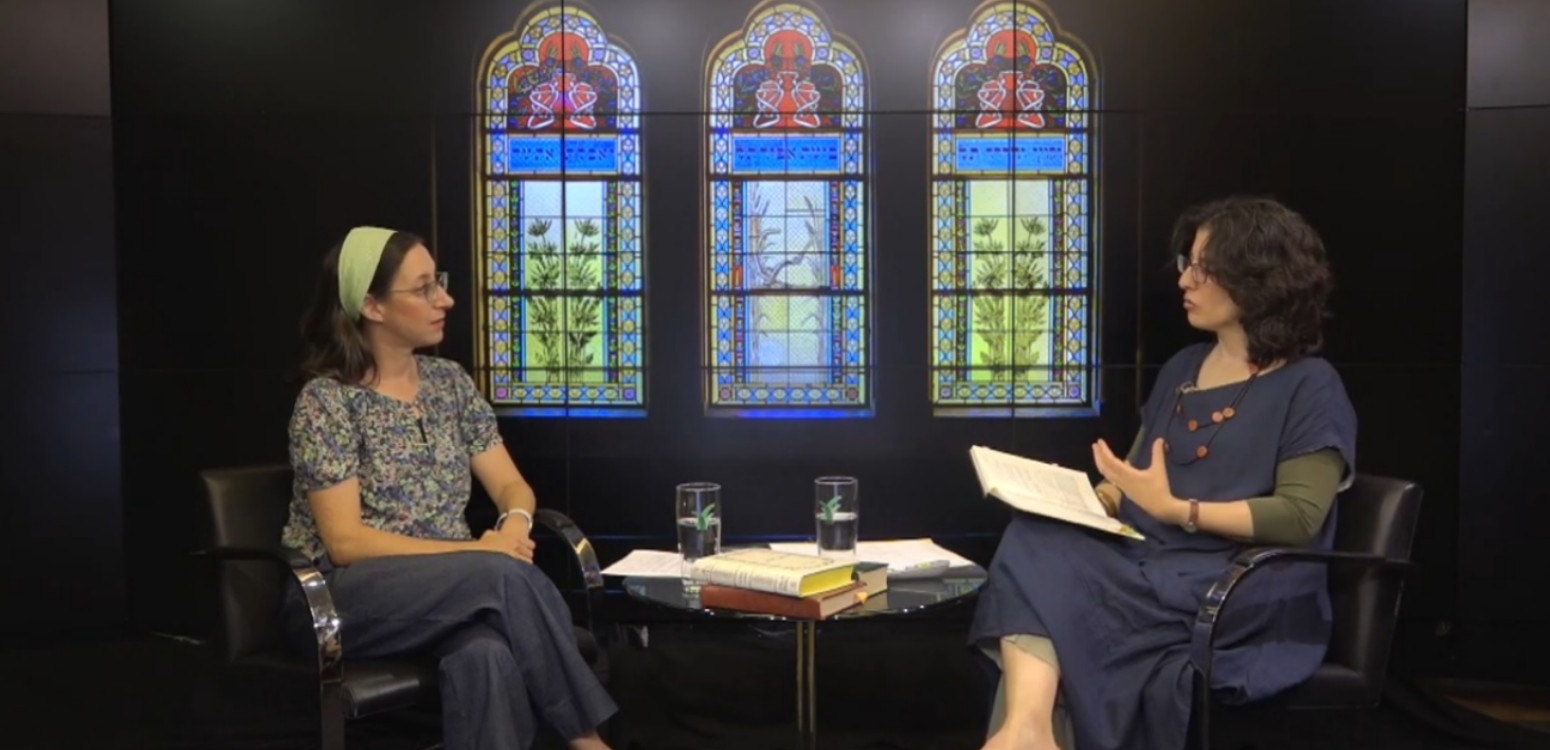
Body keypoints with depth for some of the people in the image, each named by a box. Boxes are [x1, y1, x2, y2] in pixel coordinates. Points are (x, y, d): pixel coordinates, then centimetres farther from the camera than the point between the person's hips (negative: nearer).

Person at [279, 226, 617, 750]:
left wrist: (514, 525, -18)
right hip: (341, 598, -4)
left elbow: (510, 485, 7)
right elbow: (346, 542, -15)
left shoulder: (450, 381, 8)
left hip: (452, 590, 4)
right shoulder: (327, 400, -9)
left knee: (487, 656, -34)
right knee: (505, 576, -31)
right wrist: (479, 549, -23)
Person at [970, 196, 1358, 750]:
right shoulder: (1181, 369, 21)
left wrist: (1177, 510, -20)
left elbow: (1300, 517, -11)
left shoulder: (1309, 387, 0)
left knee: (1064, 596, -32)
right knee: (1037, 543, -29)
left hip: (1246, 592, -6)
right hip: (1146, 564, 6)